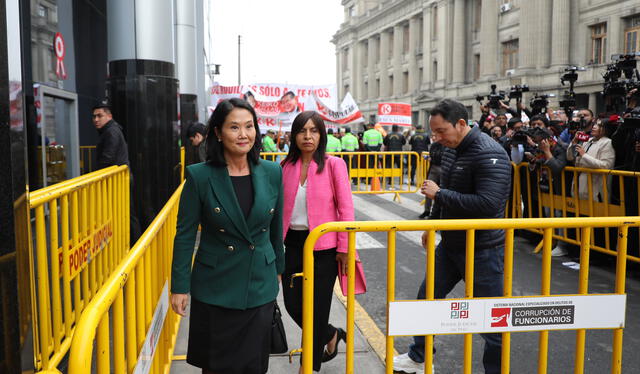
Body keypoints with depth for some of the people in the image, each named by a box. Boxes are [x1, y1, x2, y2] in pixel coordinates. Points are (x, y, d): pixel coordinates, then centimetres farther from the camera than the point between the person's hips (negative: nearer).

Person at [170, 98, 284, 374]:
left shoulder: (272, 173, -2)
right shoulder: (200, 176, -11)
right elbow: (185, 234, -7)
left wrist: (278, 268, 17)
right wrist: (179, 287, -6)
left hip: (260, 285, 2)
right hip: (215, 286, -2)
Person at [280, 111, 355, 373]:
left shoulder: (334, 165, -8)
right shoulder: (286, 166, 4)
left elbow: (345, 208, -8)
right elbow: (279, 207, 10)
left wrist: (344, 248, -10)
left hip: (323, 246, -4)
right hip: (293, 243, 4)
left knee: (317, 307, 5)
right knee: (293, 304, 9)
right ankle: (332, 335, 38)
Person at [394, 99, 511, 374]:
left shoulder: (489, 154, -22)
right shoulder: (451, 149, 6)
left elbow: (488, 204, -32)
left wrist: (439, 194, -26)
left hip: (482, 249, -9)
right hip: (451, 243, 9)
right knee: (427, 297, 18)